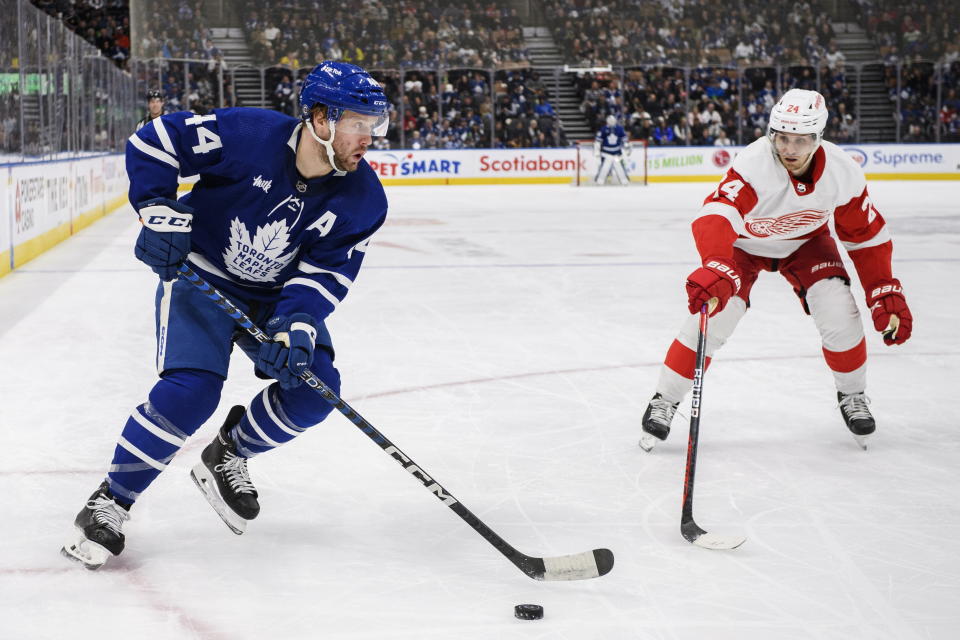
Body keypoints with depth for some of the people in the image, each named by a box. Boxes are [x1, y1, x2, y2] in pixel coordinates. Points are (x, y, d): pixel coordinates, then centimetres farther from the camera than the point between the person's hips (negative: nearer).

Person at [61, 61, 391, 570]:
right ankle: (110, 503, -6)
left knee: (314, 388, -11)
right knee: (190, 389, -22)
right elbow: (153, 140, -18)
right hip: (200, 275, -5)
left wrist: (296, 326, -31)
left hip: (277, 293, 5)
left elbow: (327, 272, -15)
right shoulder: (247, 134, -26)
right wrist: (161, 214, -26)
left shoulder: (362, 199, -16)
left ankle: (225, 458, 15)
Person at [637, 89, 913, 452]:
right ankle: (664, 401, 4)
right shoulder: (754, 165, -38)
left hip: (805, 242, 3)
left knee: (841, 318, -15)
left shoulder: (843, 173, -26)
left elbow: (867, 238, -11)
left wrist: (887, 297, -15)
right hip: (744, 241, -2)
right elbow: (716, 216, -54)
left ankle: (852, 397, 14)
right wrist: (717, 270, -72)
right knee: (711, 318, -16)